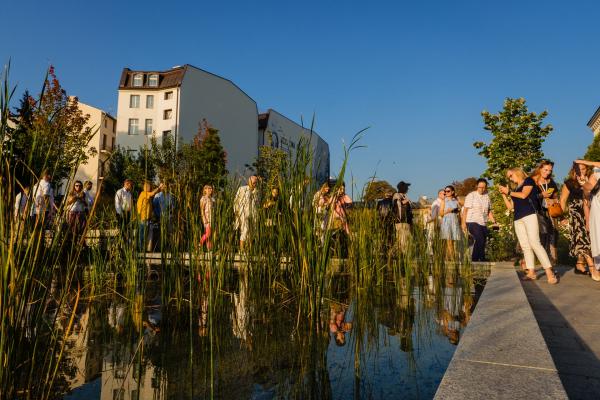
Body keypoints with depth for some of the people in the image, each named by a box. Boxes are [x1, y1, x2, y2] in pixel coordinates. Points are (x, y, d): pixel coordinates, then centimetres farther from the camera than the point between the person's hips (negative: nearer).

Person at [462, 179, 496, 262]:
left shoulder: (487, 196, 12)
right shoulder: (471, 195, -2)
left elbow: (489, 211, 17)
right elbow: (465, 210, -4)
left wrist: (494, 222, 5)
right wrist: (463, 223, -9)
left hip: (483, 224, 6)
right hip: (472, 222, -6)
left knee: (480, 243, 2)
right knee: (480, 240, -20)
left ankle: (475, 260, 10)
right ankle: (482, 260, -14)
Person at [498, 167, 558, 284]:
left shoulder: (528, 180, 8)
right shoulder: (515, 189, 25)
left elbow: (524, 195, -10)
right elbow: (510, 206, 21)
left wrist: (509, 192, 0)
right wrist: (503, 194, 16)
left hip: (529, 215, -7)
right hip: (518, 219, 7)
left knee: (535, 243, -19)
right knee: (525, 246, 0)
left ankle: (549, 272, -21)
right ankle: (531, 272, 0)